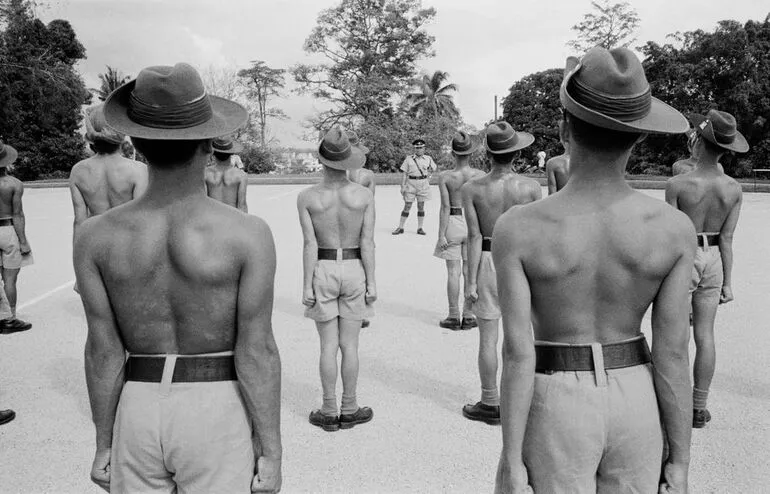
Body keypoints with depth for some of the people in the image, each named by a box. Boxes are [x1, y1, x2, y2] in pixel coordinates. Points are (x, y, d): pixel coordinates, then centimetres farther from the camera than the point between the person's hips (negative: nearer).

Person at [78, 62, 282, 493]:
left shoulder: (96, 236, -7)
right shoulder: (249, 235, -15)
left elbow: (104, 351, -2)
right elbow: (257, 353, -13)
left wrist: (104, 444, 10)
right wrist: (271, 451, -4)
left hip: (138, 409, 3)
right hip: (217, 409, -2)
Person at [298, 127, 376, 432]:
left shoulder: (307, 197, -7)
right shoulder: (364, 195, -5)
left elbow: (310, 244, -10)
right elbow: (367, 243, -6)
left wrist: (306, 285, -5)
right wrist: (371, 282, -1)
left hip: (322, 270, 0)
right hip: (354, 270, 1)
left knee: (328, 346, 7)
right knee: (350, 345, 9)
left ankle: (329, 412, 15)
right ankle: (349, 410, 19)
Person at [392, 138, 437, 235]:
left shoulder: (428, 159, 6)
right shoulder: (409, 159, 3)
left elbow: (433, 169, 20)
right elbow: (404, 174, 2)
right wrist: (402, 187, -4)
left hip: (423, 184, 1)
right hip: (411, 184, -1)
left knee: (421, 206, 4)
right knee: (407, 206, 0)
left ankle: (420, 228, 11)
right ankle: (400, 227, 7)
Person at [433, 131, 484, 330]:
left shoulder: (445, 177, -10)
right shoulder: (480, 175, -5)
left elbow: (445, 207, -11)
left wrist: (441, 234, -6)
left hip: (453, 224, -2)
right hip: (473, 224, 2)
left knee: (453, 271, 4)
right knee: (470, 271, 9)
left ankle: (454, 317, 10)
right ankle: (468, 316, 15)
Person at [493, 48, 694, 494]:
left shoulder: (517, 230, -19)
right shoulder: (675, 228, -12)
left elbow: (519, 354, -18)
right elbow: (672, 355, -9)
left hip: (557, 404, -2)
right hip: (636, 402, 3)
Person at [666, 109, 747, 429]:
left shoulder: (677, 184, -17)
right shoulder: (734, 189, -4)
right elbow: (726, 238, -2)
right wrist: (728, 281, 5)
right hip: (713, 260, 4)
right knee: (704, 335, 10)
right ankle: (699, 408, 19)